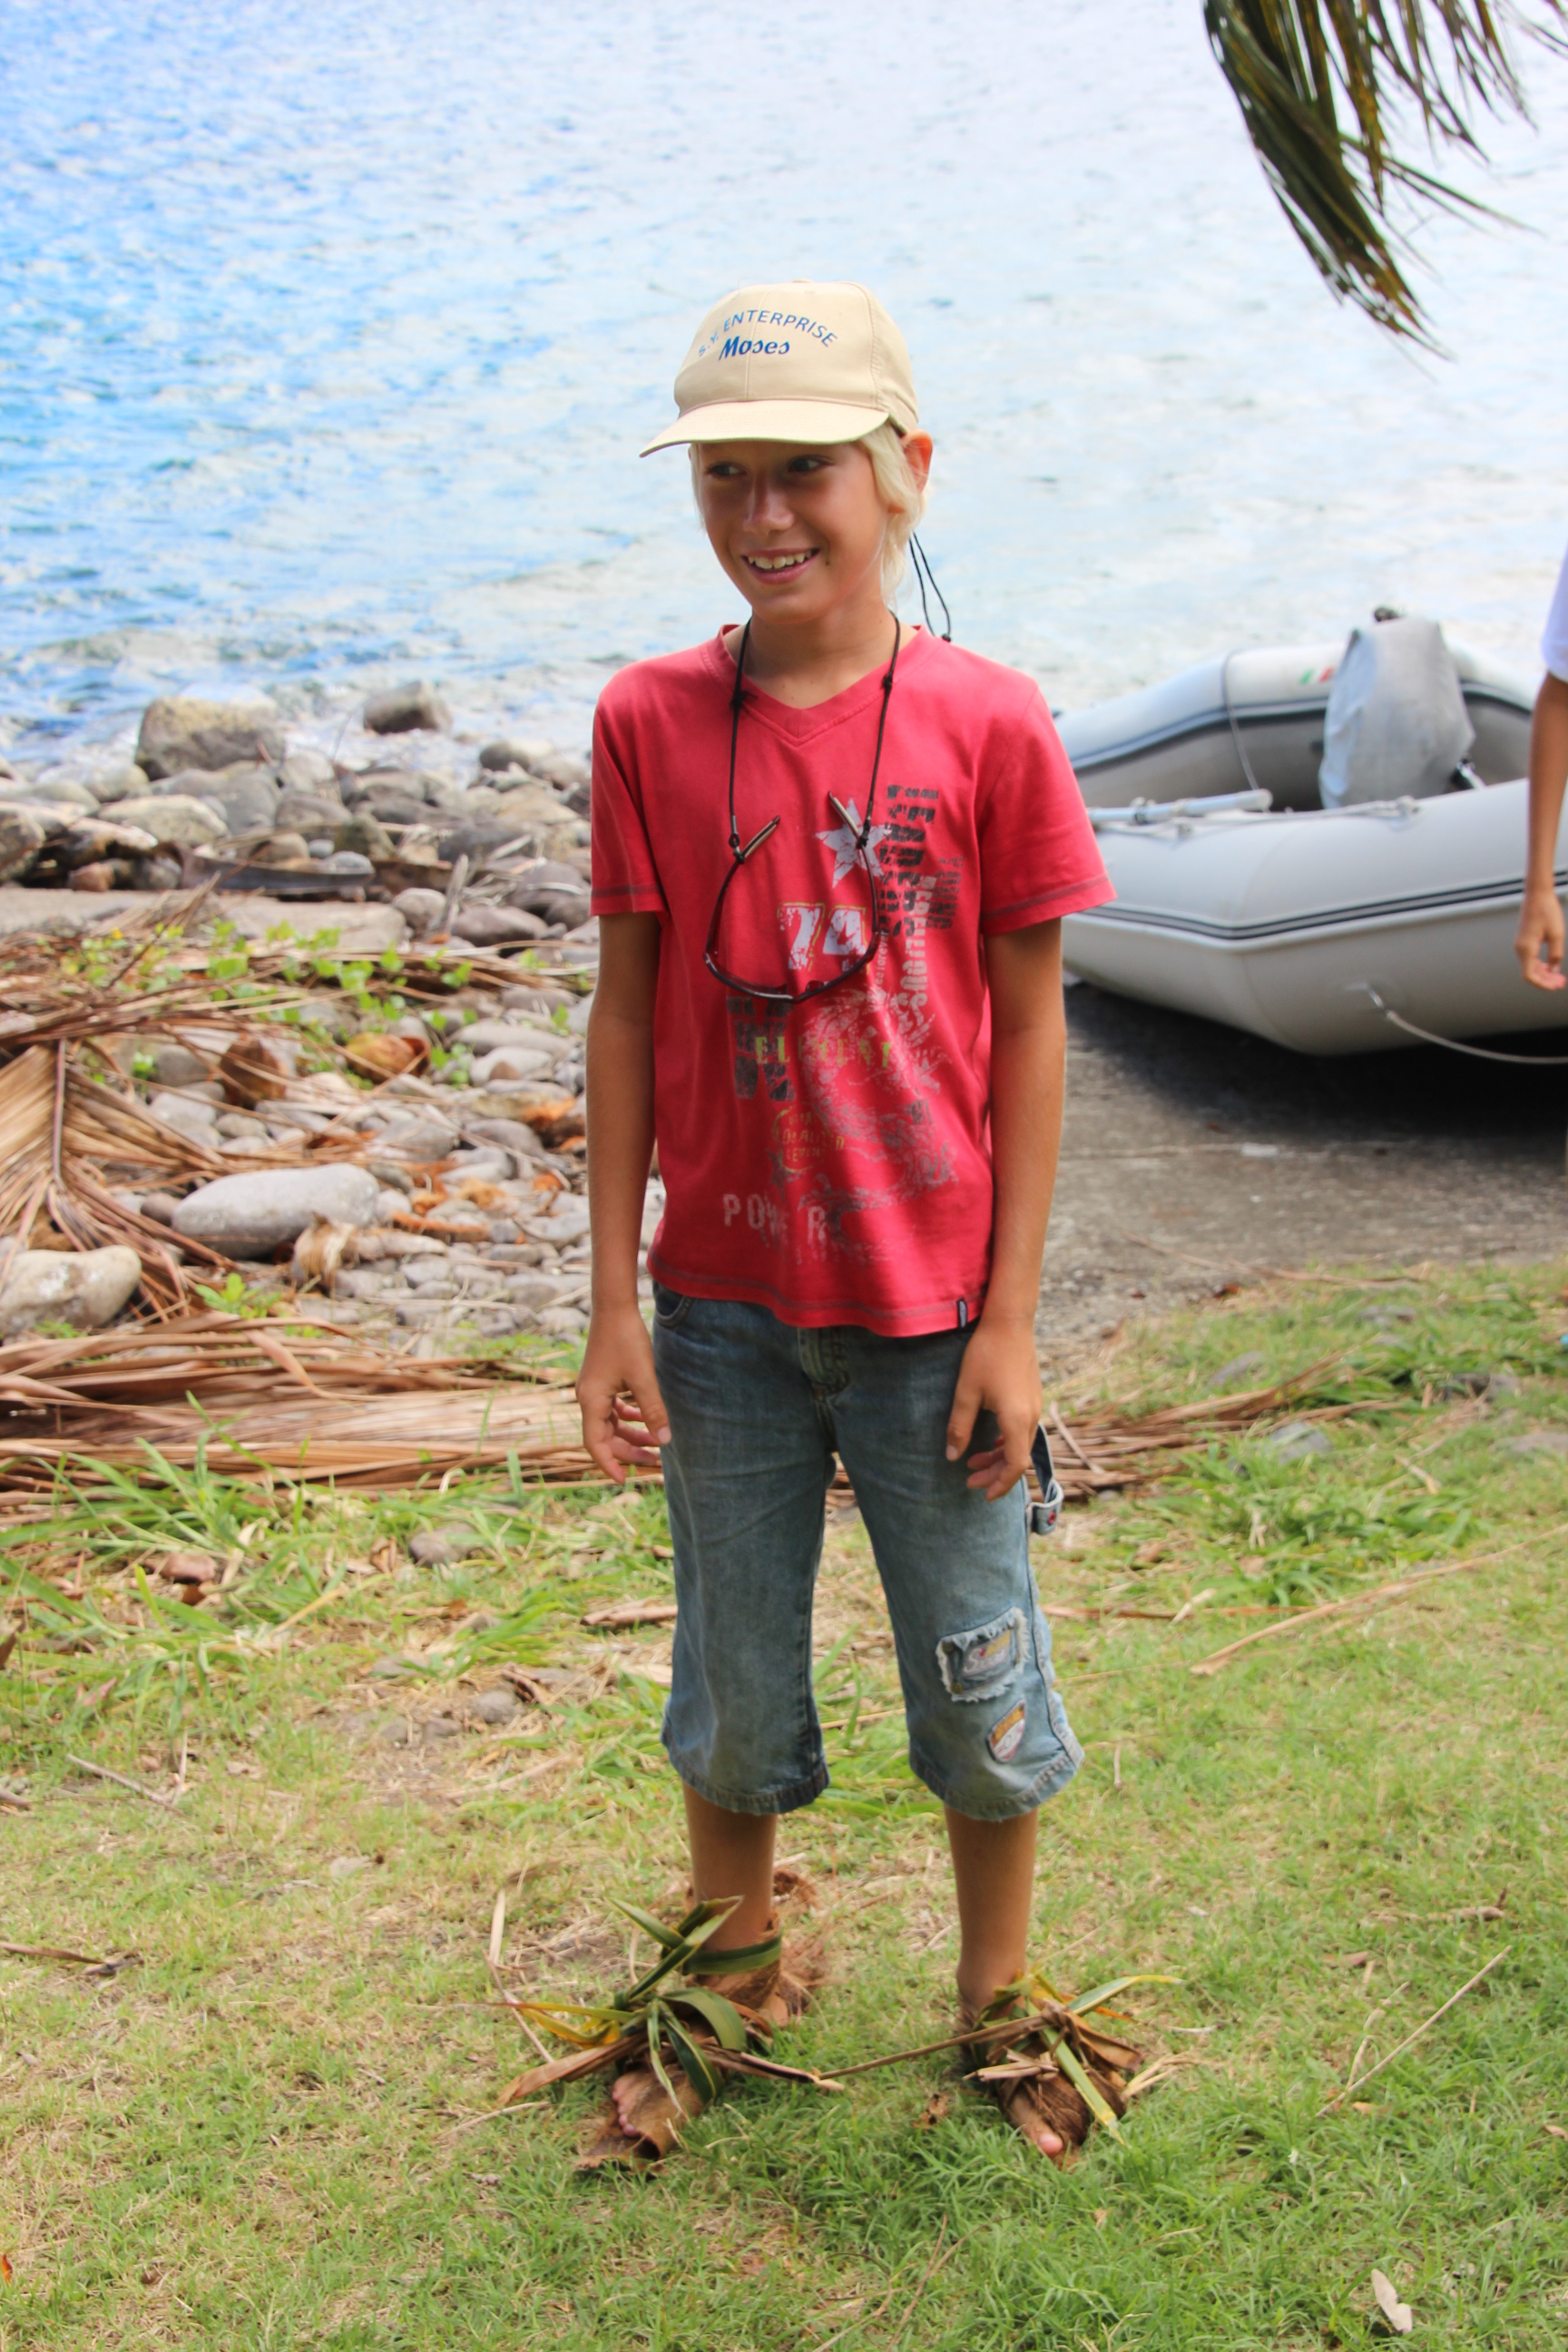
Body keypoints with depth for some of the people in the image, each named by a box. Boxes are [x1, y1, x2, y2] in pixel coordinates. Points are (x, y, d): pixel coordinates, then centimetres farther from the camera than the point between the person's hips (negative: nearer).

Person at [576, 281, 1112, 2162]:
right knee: (733, 1697, 17)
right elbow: (626, 1014, -1)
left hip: (930, 1306, -1)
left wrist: (1009, 1322, -6)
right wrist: (614, 1305, -1)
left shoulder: (987, 723, -10)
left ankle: (994, 2005, 37)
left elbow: (1027, 1027, -5)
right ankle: (737, 1989, 42)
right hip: (722, 1307, 2)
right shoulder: (648, 722, -5)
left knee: (980, 1686, 13)